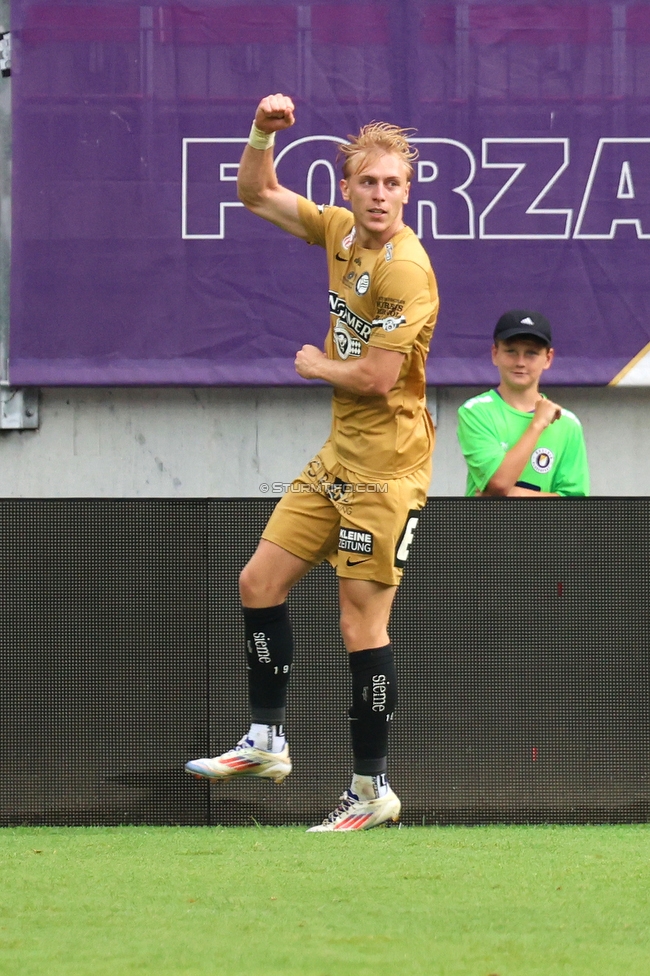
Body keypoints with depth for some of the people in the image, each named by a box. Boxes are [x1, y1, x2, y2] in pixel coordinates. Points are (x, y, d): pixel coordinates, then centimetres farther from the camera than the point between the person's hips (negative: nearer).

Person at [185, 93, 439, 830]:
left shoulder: (404, 268, -21)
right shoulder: (338, 231, 4)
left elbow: (377, 376, -24)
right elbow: (256, 194, 17)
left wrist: (315, 365, -6)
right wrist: (264, 133, -1)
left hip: (386, 468, -9)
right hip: (338, 457, 9)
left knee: (362, 625, -6)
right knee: (259, 582, 11)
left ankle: (372, 789, 4)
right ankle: (266, 742, 23)